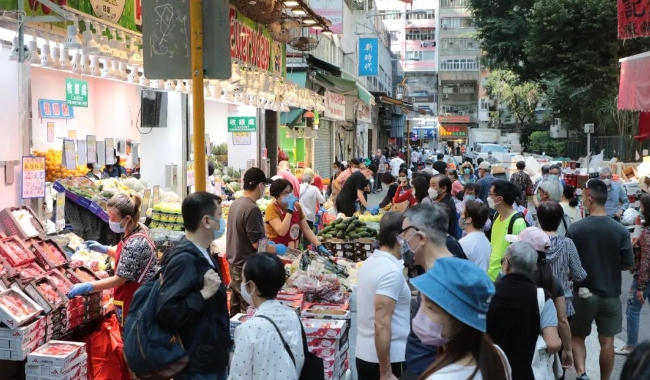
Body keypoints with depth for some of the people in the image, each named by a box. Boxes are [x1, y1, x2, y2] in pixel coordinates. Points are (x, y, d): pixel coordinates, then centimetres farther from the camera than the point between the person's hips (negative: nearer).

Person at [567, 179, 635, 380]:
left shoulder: (575, 229, -15)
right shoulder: (621, 230, -10)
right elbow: (628, 265, -3)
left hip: (583, 293, -1)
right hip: (611, 294, 1)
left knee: (577, 335, 16)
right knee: (607, 341, 12)